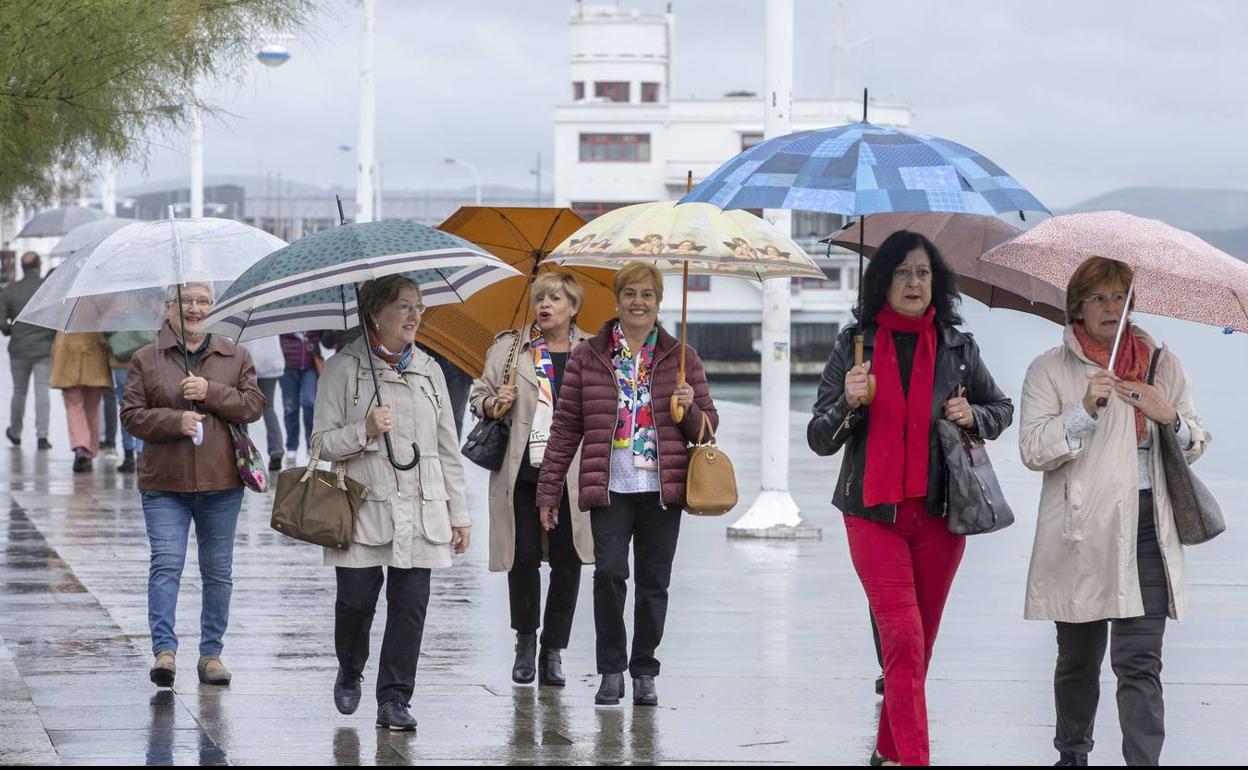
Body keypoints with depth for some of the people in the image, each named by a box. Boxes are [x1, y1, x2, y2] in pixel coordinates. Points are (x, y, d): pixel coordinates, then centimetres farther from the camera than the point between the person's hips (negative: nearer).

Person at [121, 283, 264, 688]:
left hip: (221, 482, 2)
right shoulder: (146, 359, 3)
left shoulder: (235, 356, 8)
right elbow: (132, 414, -1)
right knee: (166, 563, -14)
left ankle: (211, 652, 16)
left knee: (218, 570, 8)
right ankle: (164, 649, -18)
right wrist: (175, 420, -16)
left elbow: (253, 406, 0)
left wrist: (211, 392, -14)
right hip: (165, 483, -2)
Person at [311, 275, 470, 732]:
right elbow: (322, 443, -2)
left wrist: (458, 514, 12)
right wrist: (364, 432, -20)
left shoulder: (428, 371, 11)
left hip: (420, 512, 3)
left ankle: (395, 699, 4)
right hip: (362, 509, -3)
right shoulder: (344, 368, -1)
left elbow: (448, 449, 14)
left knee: (410, 605, -3)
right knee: (357, 599, 0)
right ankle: (349, 674, 29)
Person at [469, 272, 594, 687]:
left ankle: (553, 651, 11)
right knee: (523, 557, -1)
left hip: (572, 473, 0)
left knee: (567, 561, 1)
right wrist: (494, 403, -8)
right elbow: (478, 396, 14)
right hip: (521, 470, 0)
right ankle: (525, 641, 19)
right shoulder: (509, 348, 8)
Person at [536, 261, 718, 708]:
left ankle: (644, 672, 15)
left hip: (662, 489, 1)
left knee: (654, 582, 3)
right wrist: (548, 491, 3)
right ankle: (611, 671, -3)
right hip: (609, 488, -1)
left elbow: (708, 427, 14)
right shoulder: (589, 357, 7)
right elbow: (566, 427, 6)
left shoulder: (680, 359, 10)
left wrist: (691, 408, -9)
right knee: (609, 572, -14)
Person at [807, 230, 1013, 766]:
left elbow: (1002, 409, 21)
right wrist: (849, 403, -18)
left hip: (939, 515, 2)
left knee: (920, 644, 7)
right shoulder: (855, 345, 2)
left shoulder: (957, 348, 6)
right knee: (904, 641, -14)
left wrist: (973, 416, -1)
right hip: (874, 515, -2)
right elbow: (820, 440, 2)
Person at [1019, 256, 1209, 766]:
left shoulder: (1162, 363, 12)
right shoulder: (1050, 370, 4)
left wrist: (1170, 417, -6)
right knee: (1078, 658, 13)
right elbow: (1032, 450, -6)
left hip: (1146, 530, 1)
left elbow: (1196, 443, 16)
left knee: (1140, 662, -9)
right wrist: (1084, 409, -19)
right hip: (1081, 533, -1)